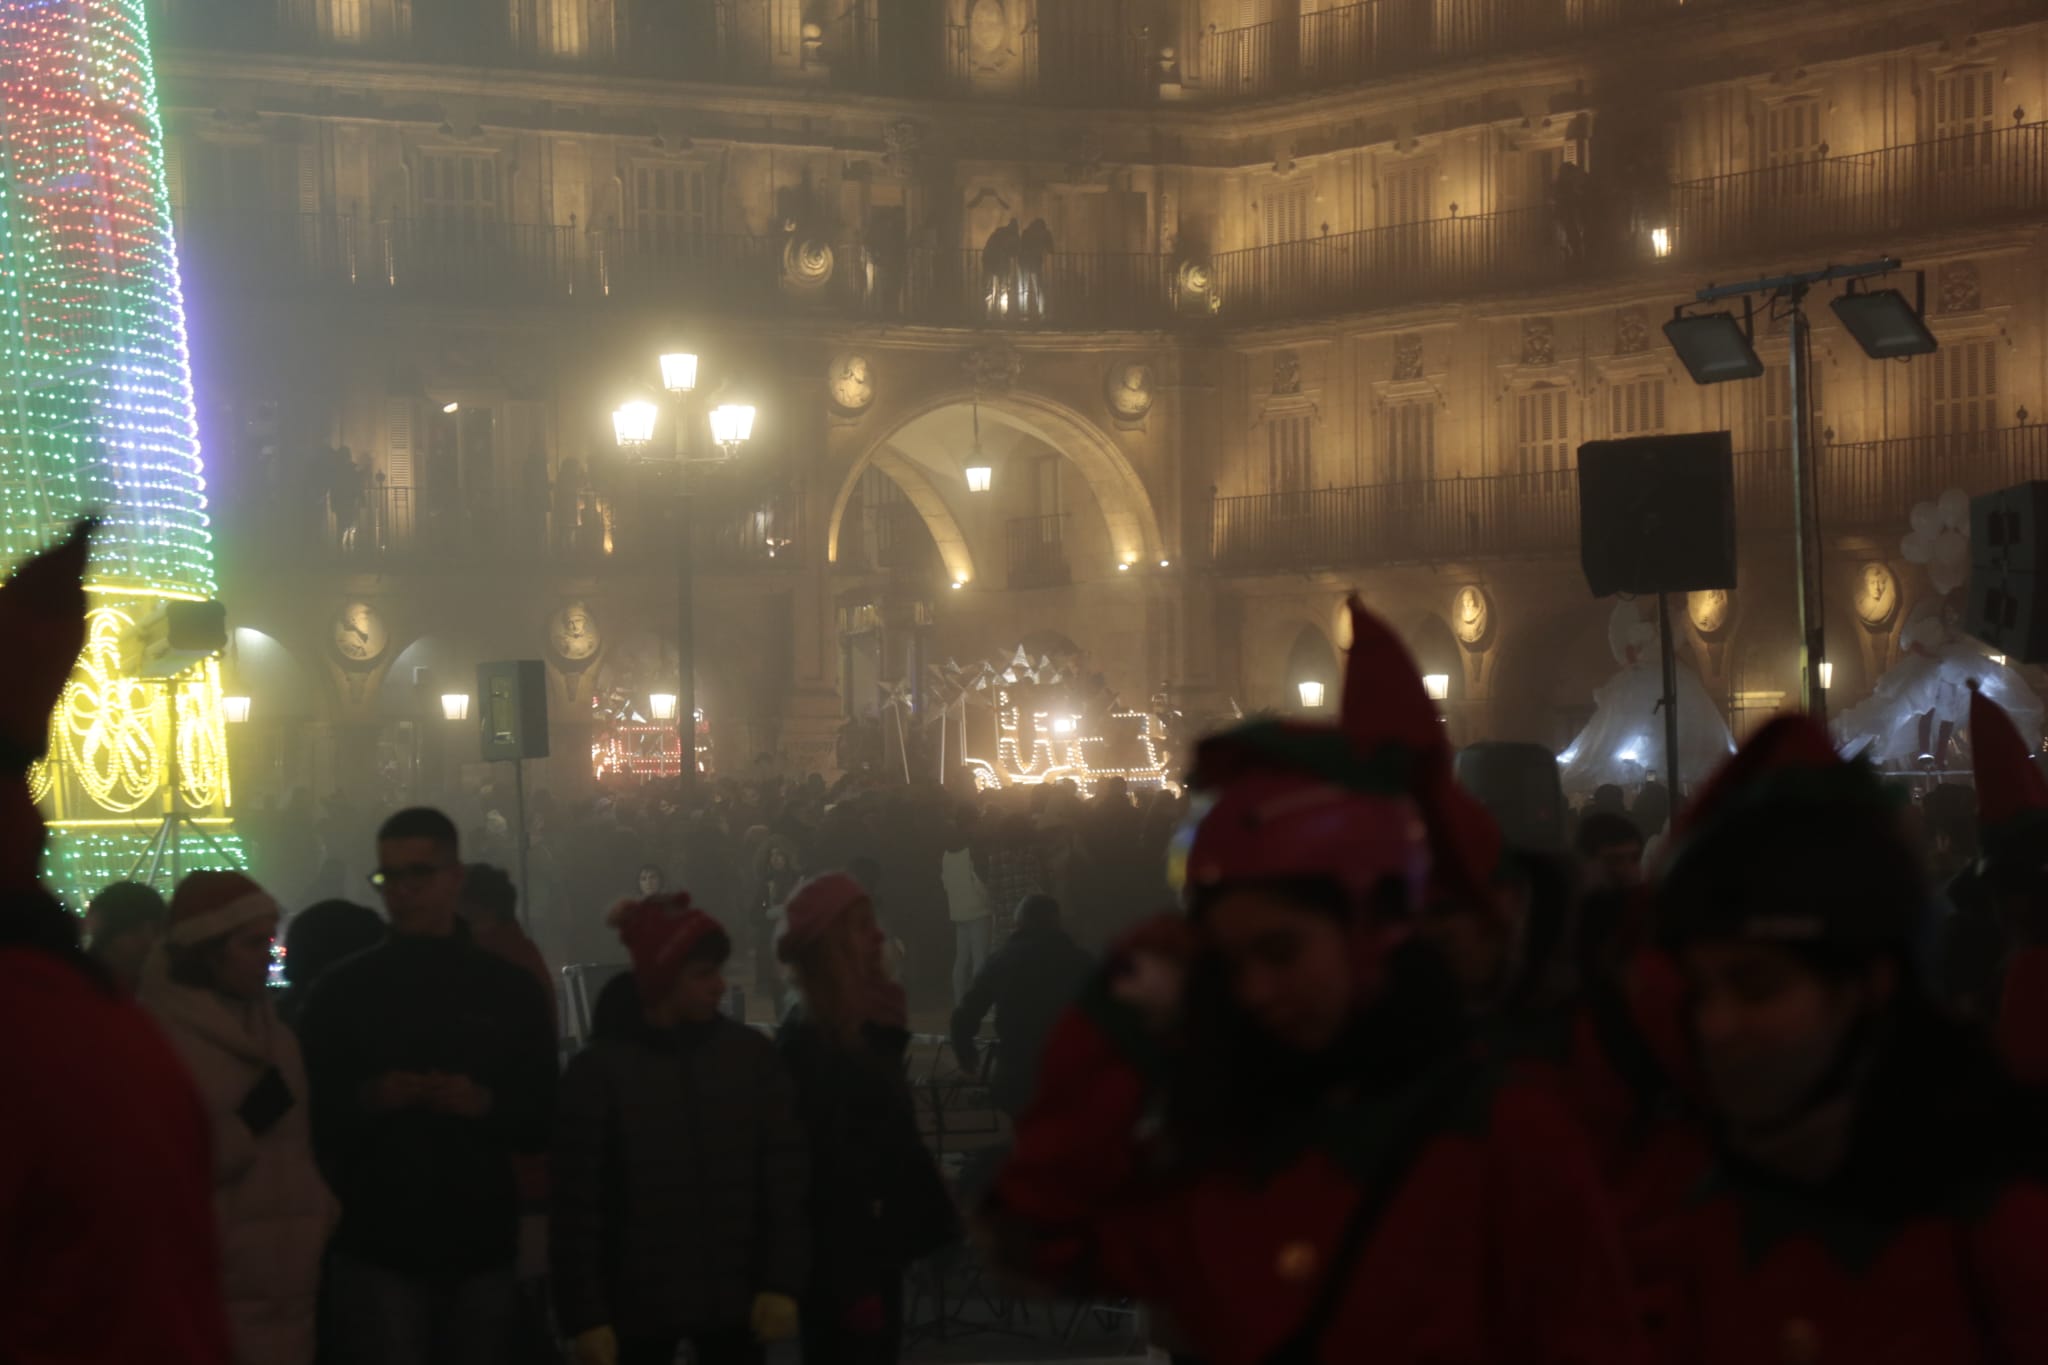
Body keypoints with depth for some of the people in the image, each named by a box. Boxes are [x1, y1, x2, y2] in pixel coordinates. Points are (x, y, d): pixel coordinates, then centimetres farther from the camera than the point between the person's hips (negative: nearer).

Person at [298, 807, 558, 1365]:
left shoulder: (508, 990, 9)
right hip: (377, 1251, -2)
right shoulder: (342, 991, 4)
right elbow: (309, 1116, 2)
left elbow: (544, 1122, 8)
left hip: (481, 1250, 2)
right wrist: (366, 1100, -17)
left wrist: (486, 1105, -12)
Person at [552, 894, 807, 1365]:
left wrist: (783, 1281, -6)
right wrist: (585, 1315, -10)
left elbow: (785, 1176, 2)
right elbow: (577, 1204, -6)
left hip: (733, 1297, 2)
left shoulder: (750, 1054, 1)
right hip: (638, 1304, -2)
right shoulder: (599, 1070, -6)